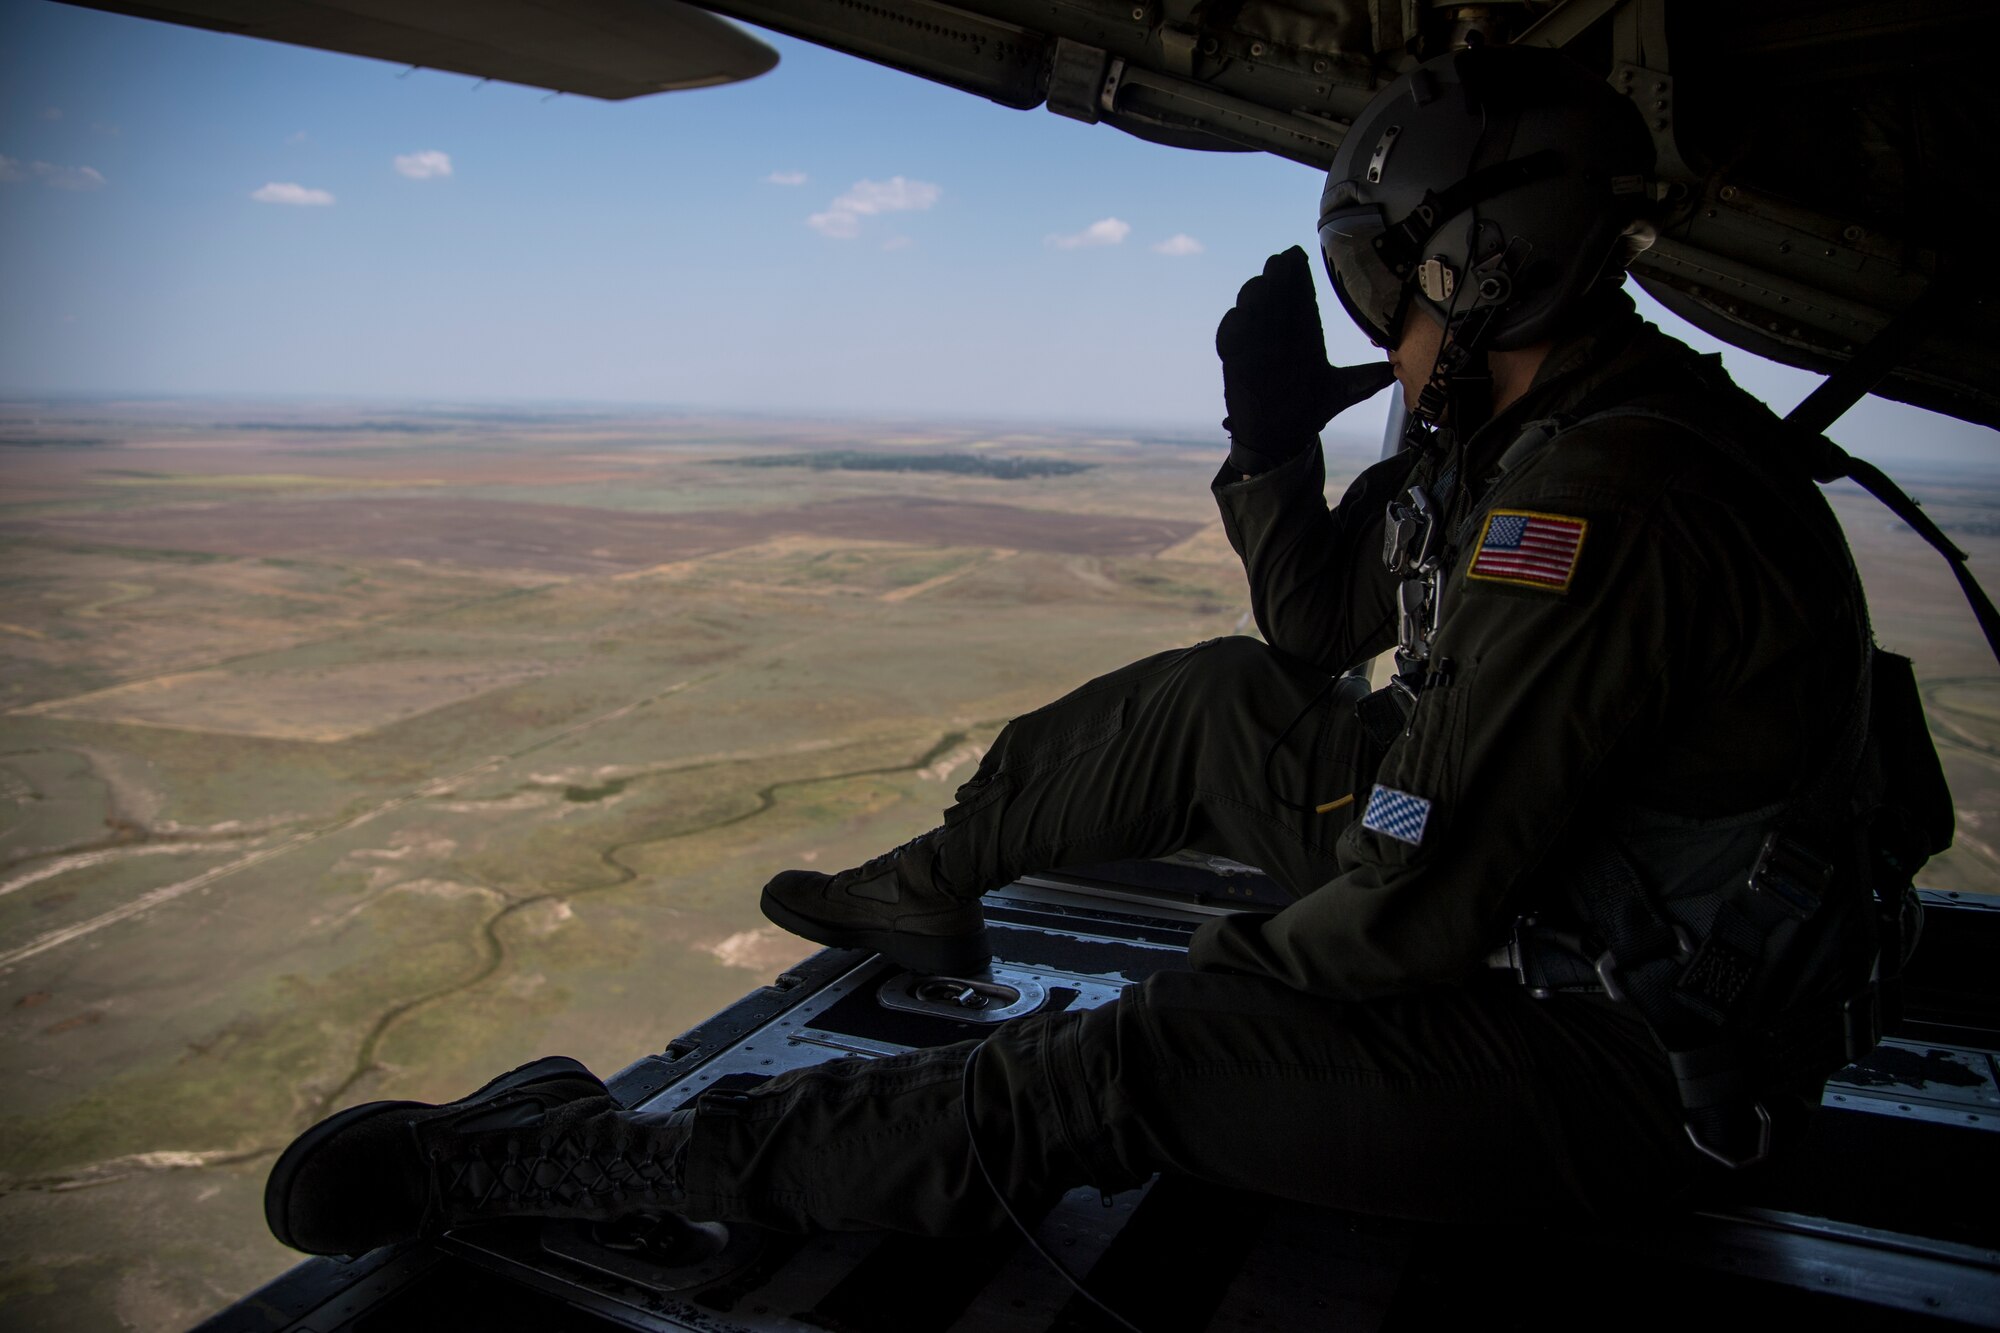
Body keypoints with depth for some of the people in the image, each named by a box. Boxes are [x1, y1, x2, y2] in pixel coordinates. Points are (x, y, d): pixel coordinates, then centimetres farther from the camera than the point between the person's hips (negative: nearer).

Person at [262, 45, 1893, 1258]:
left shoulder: (1604, 504, -32)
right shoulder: (1518, 428, 2)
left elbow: (1412, 910, -31)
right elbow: (1320, 630, 10)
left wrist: (1243, 957, -11)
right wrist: (1273, 441, -6)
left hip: (1621, 1058, -9)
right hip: (1541, 889, 9)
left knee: (1125, 1071, -22)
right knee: (1216, 699, 8)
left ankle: (557, 1162, -13)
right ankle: (928, 886, 27)